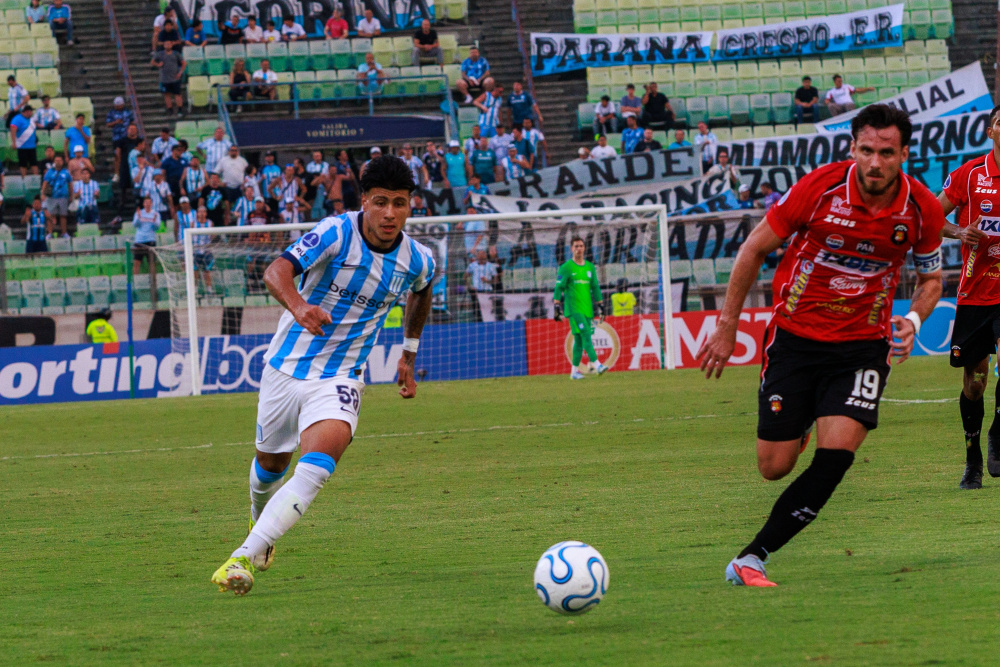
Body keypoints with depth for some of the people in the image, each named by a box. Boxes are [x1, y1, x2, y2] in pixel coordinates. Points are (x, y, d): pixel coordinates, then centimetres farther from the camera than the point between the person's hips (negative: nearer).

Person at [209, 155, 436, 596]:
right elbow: (277, 271, -33)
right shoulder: (337, 234, -18)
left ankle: (244, 558, -31)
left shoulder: (417, 260, -5)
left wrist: (409, 355, 25)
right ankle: (260, 521, 55)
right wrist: (297, 304, -54)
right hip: (287, 365, 0)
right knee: (271, 463, 19)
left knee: (317, 467, -26)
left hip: (339, 379, 0)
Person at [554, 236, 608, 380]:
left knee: (579, 340, 6)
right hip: (573, 308, -5)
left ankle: (575, 370, 11)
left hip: (587, 308, 5)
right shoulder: (566, 267, -1)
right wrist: (557, 307, -9)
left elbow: (595, 287, 18)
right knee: (585, 335, -16)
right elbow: (559, 288, -3)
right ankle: (597, 364, -24)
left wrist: (600, 306, 16)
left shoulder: (590, 267, 14)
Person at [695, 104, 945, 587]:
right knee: (774, 467, 0)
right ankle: (800, 421, 39)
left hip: (863, 344, 1)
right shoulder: (819, 189, -16)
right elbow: (754, 249, -3)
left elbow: (930, 277, 11)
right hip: (795, 335, -1)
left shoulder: (923, 210, -8)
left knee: (837, 452, -21)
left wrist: (913, 319, -11)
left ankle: (752, 557, -14)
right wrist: (726, 327, -1)